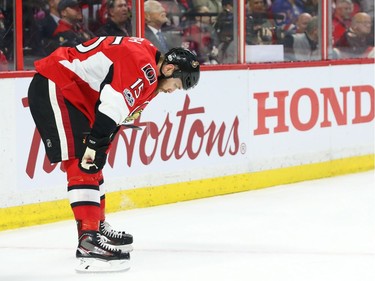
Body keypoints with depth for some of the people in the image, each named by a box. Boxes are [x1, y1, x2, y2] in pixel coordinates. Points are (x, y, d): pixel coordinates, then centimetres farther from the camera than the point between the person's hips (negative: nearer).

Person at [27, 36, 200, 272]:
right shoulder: (143, 67, -19)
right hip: (53, 89, -11)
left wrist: (98, 145, 12)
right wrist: (95, 143, -26)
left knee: (92, 163, 19)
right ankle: (88, 240, -23)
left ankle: (98, 226, 33)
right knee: (82, 163, -17)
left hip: (75, 94, 11)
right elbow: (112, 107, -29)